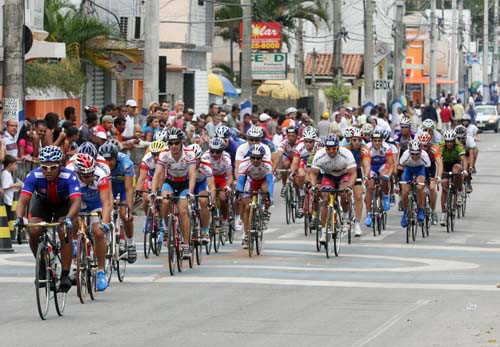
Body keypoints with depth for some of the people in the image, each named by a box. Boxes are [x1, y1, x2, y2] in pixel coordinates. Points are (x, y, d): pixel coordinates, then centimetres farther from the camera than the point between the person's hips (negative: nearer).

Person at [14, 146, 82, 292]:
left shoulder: (69, 177, -34)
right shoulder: (34, 176, -30)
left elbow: (76, 201, -45)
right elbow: (23, 199, -35)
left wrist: (68, 218, -63)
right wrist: (19, 218, -54)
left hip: (64, 205, -2)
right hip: (42, 203, 2)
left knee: (65, 233, -26)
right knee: (33, 231, -23)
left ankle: (65, 275, -16)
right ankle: (42, 265, 2)